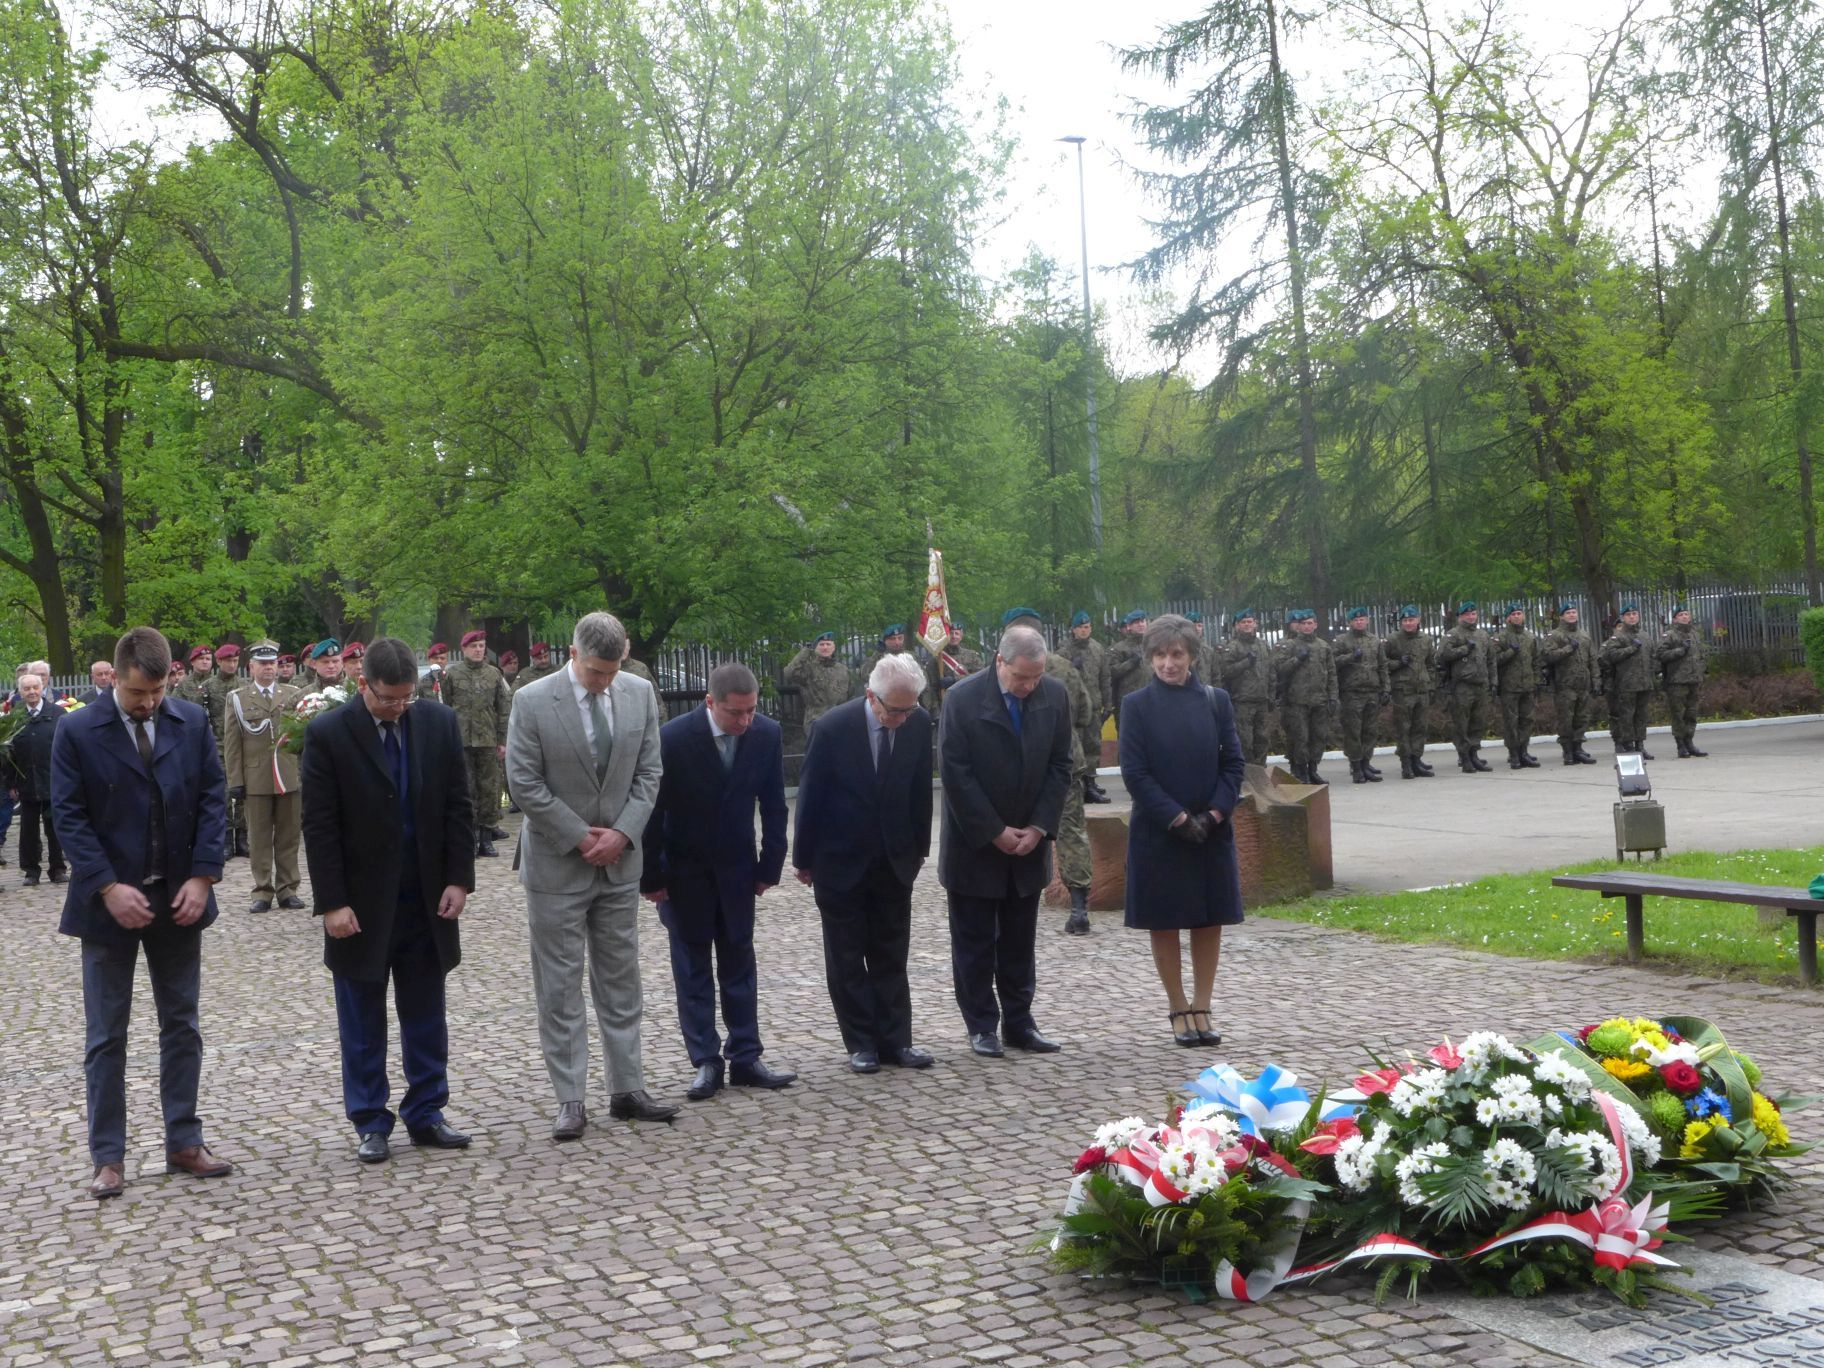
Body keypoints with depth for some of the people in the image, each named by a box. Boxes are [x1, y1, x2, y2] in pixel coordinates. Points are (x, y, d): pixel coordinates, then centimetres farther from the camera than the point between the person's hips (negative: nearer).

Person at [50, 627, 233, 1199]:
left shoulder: (193, 722, 1)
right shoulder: (77, 731, -7)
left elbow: (213, 800, 1)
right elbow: (69, 816, -9)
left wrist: (202, 876, -9)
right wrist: (109, 888, -17)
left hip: (179, 898, 3)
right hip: (112, 901, -3)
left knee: (182, 1025, 10)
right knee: (106, 1035, 4)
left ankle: (183, 1142, 19)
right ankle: (108, 1157, 12)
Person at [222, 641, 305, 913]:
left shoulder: (293, 695, 10)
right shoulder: (237, 699, 6)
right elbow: (231, 744, 3)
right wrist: (235, 783, -2)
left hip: (290, 777, 1)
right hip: (255, 780, -1)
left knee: (288, 837, 4)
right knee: (259, 839, 2)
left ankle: (287, 889, 11)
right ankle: (263, 891, 8)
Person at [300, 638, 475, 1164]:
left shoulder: (439, 723, 0)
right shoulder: (328, 734, -10)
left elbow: (458, 806, 4)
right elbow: (319, 826, -10)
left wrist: (458, 879, -4)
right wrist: (332, 903, -13)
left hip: (426, 899, 3)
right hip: (361, 903, -3)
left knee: (426, 1016, 10)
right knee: (362, 1022, 7)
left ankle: (426, 1114, 21)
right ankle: (370, 1124, 17)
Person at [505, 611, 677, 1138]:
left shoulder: (640, 694, 0)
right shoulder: (534, 701, -13)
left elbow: (648, 773, 4)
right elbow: (524, 784, -12)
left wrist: (621, 834, -9)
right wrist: (581, 837, -12)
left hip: (620, 860, 4)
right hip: (557, 863, -4)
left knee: (621, 980, 11)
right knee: (560, 986, 1)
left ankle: (627, 1090, 19)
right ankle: (570, 1101, 8)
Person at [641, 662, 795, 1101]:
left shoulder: (767, 734, -12)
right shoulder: (673, 738, -22)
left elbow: (773, 805, -3)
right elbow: (652, 810, -14)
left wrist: (770, 866, -3)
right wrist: (651, 877, -12)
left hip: (737, 866, 3)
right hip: (685, 868, -3)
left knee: (739, 962, 8)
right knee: (692, 966, 3)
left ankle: (745, 1058, 12)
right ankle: (707, 1062, 7)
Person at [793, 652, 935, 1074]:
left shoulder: (918, 723, -9)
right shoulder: (832, 728, -18)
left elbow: (920, 788, 4)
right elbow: (810, 796, -9)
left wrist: (919, 847, 8)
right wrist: (803, 859, -3)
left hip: (895, 860, 3)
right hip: (841, 862, -3)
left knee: (891, 957, 8)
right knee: (847, 960, 5)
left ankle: (895, 1041, 13)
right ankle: (861, 1043, 12)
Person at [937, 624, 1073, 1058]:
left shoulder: (1055, 696, -3)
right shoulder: (964, 698, -14)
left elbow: (1059, 766, 2)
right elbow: (956, 774, -14)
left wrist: (1039, 827, -7)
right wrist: (995, 832, -14)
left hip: (1028, 841, 4)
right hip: (975, 844, -3)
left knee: (1020, 941, 10)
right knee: (974, 941, 4)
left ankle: (1019, 1023, 18)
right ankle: (982, 1026, 13)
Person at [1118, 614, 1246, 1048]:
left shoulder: (1215, 700, 3)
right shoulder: (1137, 705, -4)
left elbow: (1234, 763, 3)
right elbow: (1135, 772, -8)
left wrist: (1214, 814, -11)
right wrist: (1178, 818, -15)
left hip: (1212, 830, 2)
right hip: (1158, 832, -2)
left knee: (1209, 922, 6)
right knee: (1164, 923, 4)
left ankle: (1201, 1009, 17)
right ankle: (1179, 1012, 16)